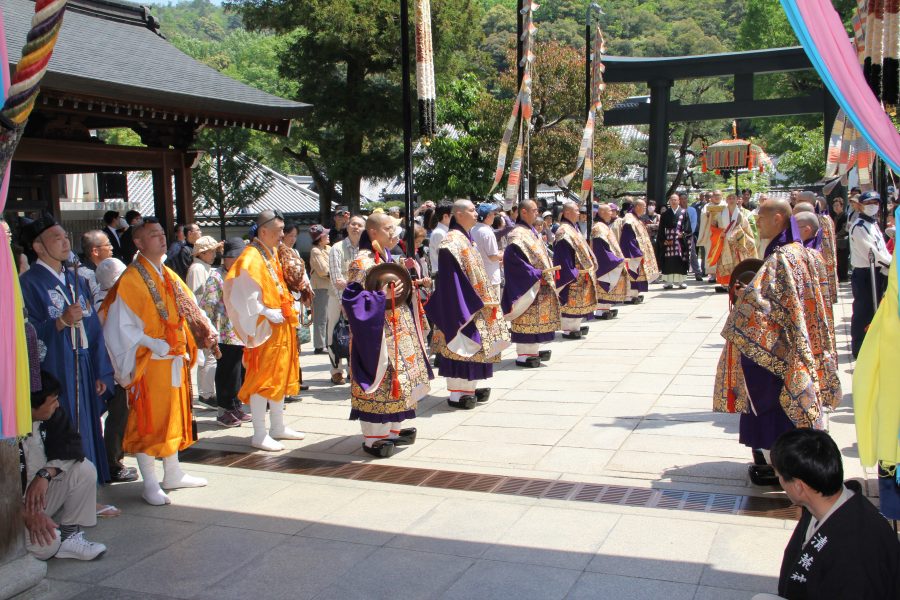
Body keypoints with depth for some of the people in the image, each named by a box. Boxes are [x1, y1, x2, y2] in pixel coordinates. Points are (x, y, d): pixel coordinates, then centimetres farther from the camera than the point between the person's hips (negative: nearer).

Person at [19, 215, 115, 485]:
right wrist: (61, 321, -28)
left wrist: (101, 373, 9)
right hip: (54, 374, -6)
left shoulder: (77, 281, 15)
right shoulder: (29, 283, -4)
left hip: (84, 371, 6)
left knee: (88, 432, 7)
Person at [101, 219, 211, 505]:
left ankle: (173, 474, 29)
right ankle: (150, 484, 9)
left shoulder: (169, 276, 13)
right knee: (148, 420, 0)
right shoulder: (131, 279, -12)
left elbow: (189, 310, 14)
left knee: (174, 417, 16)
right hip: (150, 363, -8)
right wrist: (159, 347, -19)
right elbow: (121, 327, -15)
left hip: (175, 361, 8)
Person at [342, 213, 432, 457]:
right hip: (378, 333, -9)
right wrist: (382, 295, -25)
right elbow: (352, 299, -20)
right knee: (381, 380, -6)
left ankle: (392, 429, 25)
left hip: (399, 330, 9)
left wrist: (405, 277, 3)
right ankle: (373, 437, 3)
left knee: (399, 378, 13)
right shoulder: (362, 262, -14)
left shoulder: (386, 257, 13)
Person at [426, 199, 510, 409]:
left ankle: (468, 388, 20)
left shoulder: (465, 238, 15)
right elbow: (452, 278, -21)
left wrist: (485, 299, 17)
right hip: (462, 305, -10)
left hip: (474, 304, 10)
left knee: (473, 347, 12)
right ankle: (458, 393, 0)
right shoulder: (453, 241, -15)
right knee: (462, 345, -6)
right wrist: (470, 305, -23)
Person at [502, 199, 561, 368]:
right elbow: (514, 260, -23)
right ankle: (523, 354, -1)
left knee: (537, 318, 13)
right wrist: (536, 275, -22)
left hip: (540, 285, 9)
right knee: (527, 319, -6)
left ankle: (533, 349, 22)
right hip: (527, 286, -9)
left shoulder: (532, 232, 14)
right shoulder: (518, 235, -15)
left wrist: (550, 272, 8)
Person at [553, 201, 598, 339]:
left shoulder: (574, 228, 14)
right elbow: (563, 256, -22)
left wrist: (590, 265, 18)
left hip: (581, 273, 10)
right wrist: (572, 273, -23)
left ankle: (575, 325, 22)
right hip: (572, 274, -10)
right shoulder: (564, 232, -17)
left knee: (578, 300, 14)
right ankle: (568, 329, 0)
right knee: (570, 300, -5)